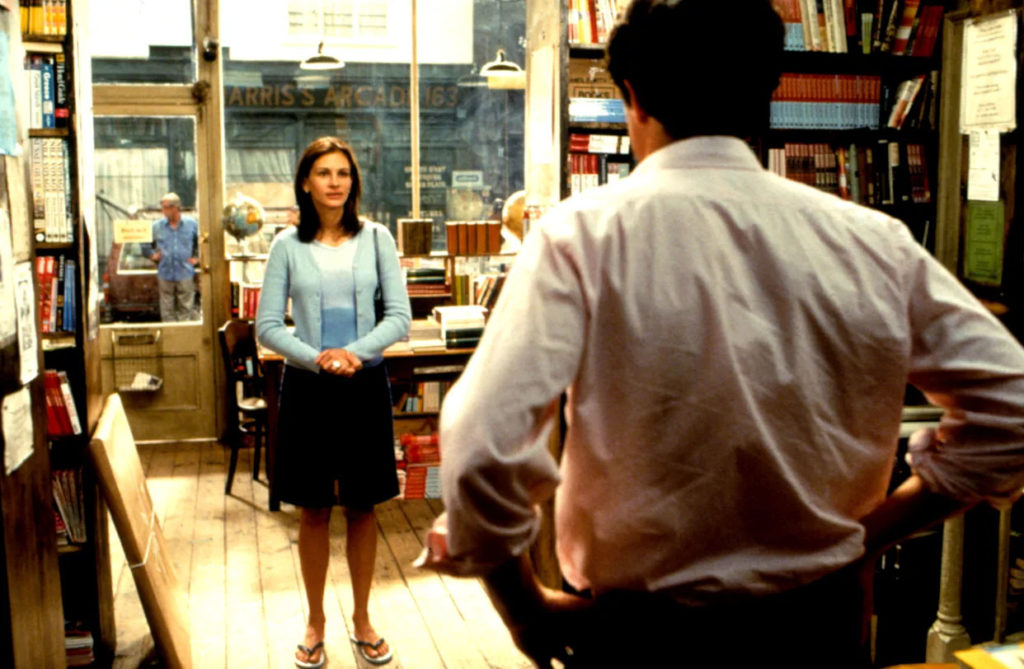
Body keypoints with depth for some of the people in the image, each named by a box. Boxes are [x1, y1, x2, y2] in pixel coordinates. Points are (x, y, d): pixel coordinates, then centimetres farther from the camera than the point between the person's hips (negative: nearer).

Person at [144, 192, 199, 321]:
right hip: (165, 274, 1)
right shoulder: (156, 226, 3)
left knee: (186, 307, 3)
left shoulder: (191, 224, 2)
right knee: (167, 310, 5)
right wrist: (152, 255, 0)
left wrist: (196, 257, 3)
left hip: (185, 273, -1)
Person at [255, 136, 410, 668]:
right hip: (307, 387, 0)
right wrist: (316, 358, -16)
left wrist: (355, 352, -16)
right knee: (313, 510, 7)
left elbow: (399, 315, -1)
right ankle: (316, 624, 24)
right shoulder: (288, 245, 0)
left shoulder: (375, 238, 2)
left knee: (362, 507, 9)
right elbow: (267, 325, -2)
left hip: (365, 384, 1)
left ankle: (362, 619, 25)